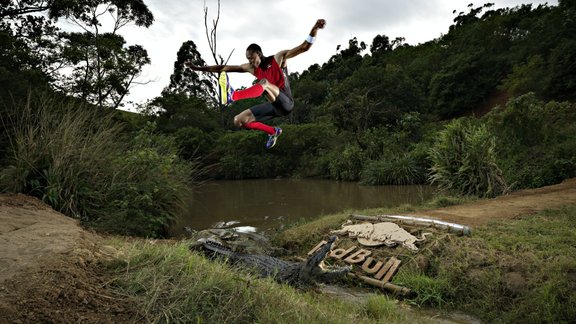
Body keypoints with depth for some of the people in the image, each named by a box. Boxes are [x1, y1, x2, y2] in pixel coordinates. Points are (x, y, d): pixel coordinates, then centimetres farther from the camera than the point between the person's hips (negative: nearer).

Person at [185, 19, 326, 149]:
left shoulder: (278, 58, -3)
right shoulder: (251, 68, 8)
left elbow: (304, 47, -9)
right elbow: (224, 68, 6)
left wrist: (315, 28, -27)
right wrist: (198, 68, 3)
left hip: (286, 104, -6)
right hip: (274, 106, 6)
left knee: (264, 82, -31)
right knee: (239, 120, 0)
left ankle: (232, 95, -55)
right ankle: (273, 132, 15)